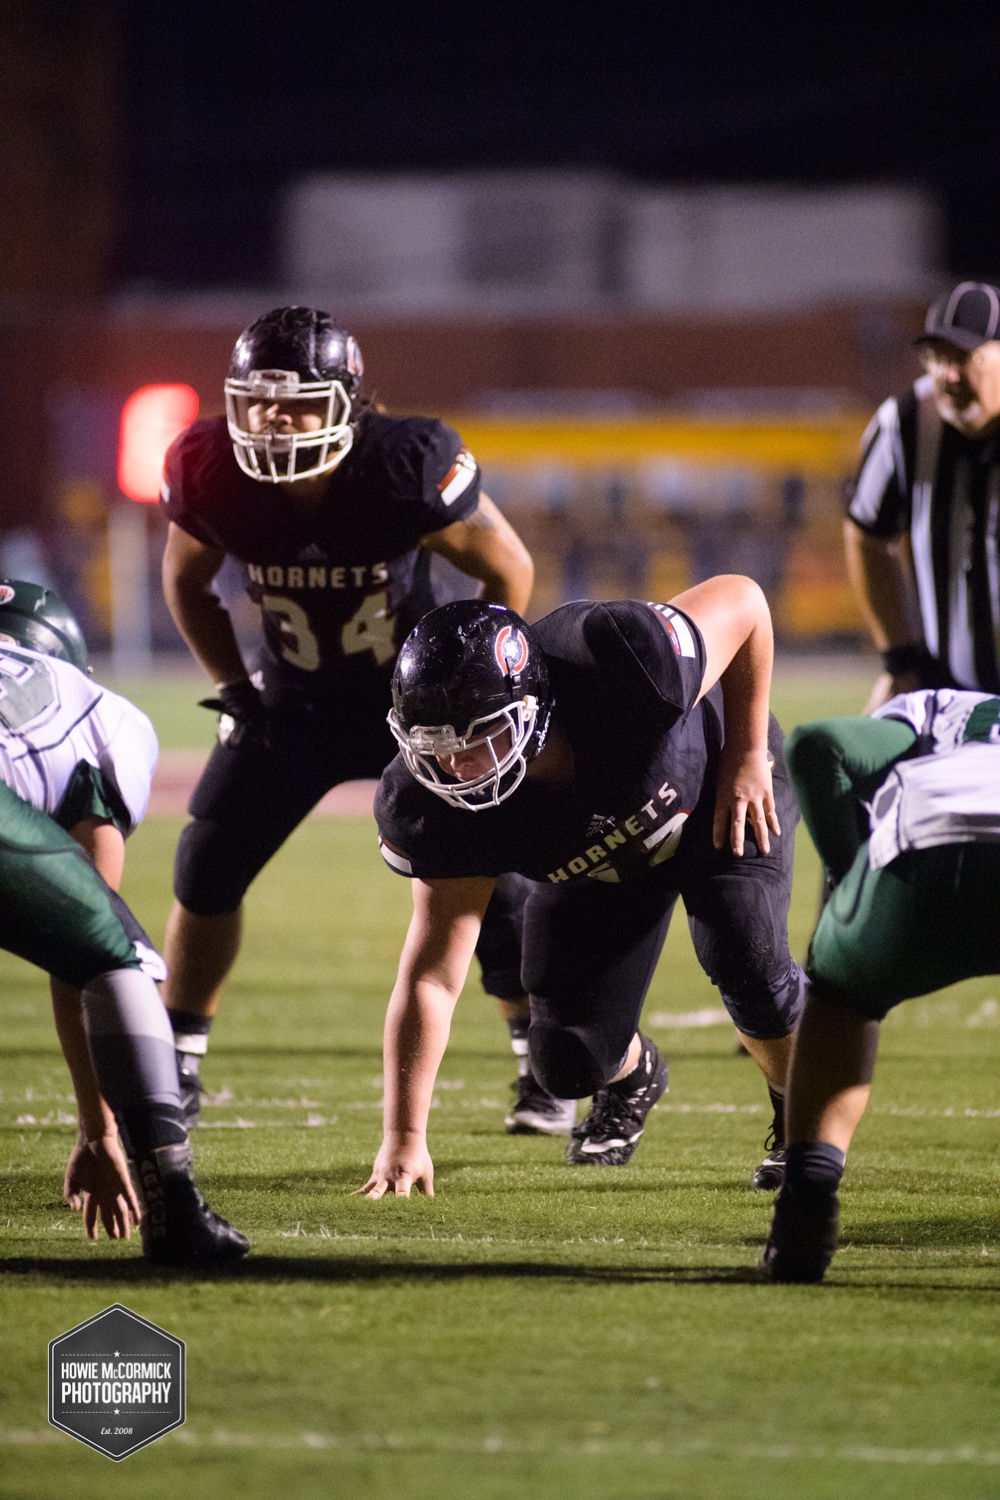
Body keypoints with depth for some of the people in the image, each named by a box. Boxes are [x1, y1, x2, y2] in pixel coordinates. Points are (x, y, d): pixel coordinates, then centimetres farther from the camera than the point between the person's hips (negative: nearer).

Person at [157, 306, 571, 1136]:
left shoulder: (410, 467, -31)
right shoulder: (213, 474, -21)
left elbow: (510, 570, -16)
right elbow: (186, 580, 2)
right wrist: (233, 687, -5)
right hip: (298, 695, 3)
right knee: (209, 863, -2)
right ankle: (175, 1070, 12)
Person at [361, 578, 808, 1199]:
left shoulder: (618, 663, -44)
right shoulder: (443, 809, -32)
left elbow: (742, 600, -24)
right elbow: (431, 976, -26)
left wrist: (747, 757, -21)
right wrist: (404, 1137, -30)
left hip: (717, 796, -3)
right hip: (595, 863, 3)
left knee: (744, 961, -26)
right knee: (570, 1063, -6)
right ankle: (633, 1075, 35)